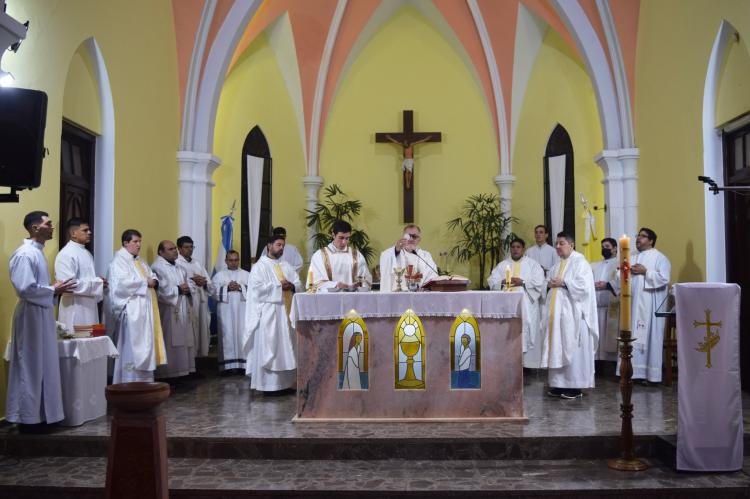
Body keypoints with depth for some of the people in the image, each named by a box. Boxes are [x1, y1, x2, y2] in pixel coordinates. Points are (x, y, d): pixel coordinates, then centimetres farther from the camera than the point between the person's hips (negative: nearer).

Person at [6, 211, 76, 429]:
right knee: (30, 368, -1)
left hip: (42, 315, 10)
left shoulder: (37, 252, 13)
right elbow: (25, 288, -24)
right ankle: (27, 418, 9)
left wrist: (55, 289, 4)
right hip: (31, 317, -10)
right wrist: (53, 291, -14)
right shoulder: (24, 254, -17)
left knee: (42, 367, 14)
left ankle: (37, 414, 22)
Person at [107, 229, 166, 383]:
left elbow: (153, 276, 18)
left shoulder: (139, 261, 20)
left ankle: (143, 380, 14)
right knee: (133, 347, -7)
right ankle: (131, 381, -2)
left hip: (145, 309, 9)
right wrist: (145, 282, -14)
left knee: (145, 344, 8)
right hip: (132, 311, -9)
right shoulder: (119, 261, -7)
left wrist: (154, 281, -5)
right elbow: (123, 282, -21)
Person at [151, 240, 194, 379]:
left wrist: (187, 289, -1)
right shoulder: (157, 267, -9)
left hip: (182, 312, 9)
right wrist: (178, 290, -13)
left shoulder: (179, 268, 20)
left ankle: (182, 371, 15)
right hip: (167, 312, -9)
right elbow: (160, 290, -20)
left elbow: (188, 285, 21)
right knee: (170, 344, -9)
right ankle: (168, 374, -5)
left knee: (183, 342, 9)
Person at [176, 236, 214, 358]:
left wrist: (204, 283, -6)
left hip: (202, 303, 7)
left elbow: (210, 285, 14)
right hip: (187, 303, -6)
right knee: (190, 334, -9)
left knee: (203, 332, 7)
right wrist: (192, 281, -18)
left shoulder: (198, 263, 20)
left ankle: (202, 356, 13)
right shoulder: (176, 264, 0)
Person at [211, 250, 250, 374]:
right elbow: (214, 292, 1)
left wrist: (240, 287, -12)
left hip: (243, 311, 0)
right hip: (226, 311, 0)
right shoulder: (219, 275, 11)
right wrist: (227, 288, -11)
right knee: (227, 336, -5)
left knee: (243, 335, -5)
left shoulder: (247, 275, 12)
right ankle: (228, 365, -3)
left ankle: (244, 364, -2)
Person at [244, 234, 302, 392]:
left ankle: (285, 381, 11)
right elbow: (257, 287, -15)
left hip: (286, 311, 6)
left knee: (285, 346, 6)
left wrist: (292, 286, -12)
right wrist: (279, 286, -15)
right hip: (268, 312, -6)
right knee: (268, 346, -5)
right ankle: (267, 383, -1)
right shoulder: (260, 266, -2)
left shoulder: (286, 266, 16)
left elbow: (298, 284, 10)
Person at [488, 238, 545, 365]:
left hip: (526, 306, -2)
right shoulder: (502, 265, 16)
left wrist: (522, 282, -13)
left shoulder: (532, 264, 10)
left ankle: (526, 361, -3)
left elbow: (539, 282, -3)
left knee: (526, 332, -7)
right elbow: (492, 281, 7)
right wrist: (502, 282, -13)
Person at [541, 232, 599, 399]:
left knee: (572, 348, -5)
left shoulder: (580, 262, -5)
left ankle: (575, 386, 1)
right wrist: (549, 284, 1)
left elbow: (584, 286, -16)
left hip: (572, 313, -8)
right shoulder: (557, 265, 18)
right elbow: (550, 285, 22)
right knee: (557, 347, 6)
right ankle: (560, 384, 12)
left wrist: (563, 283, -16)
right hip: (556, 312, 8)